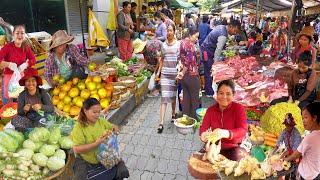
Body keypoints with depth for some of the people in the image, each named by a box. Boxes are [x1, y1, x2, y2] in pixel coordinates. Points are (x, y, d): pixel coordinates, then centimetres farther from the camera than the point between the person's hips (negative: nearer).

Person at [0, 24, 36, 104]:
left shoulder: (26, 47, -3)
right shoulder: (8, 47, -14)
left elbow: (33, 59, -2)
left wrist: (25, 64, -18)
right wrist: (8, 64, -34)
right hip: (9, 76, -3)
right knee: (7, 100, 7)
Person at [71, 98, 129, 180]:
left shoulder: (101, 121, -1)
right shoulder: (79, 127, -15)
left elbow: (115, 127, 13)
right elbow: (76, 149, -21)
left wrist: (115, 129, -11)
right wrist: (96, 143, -28)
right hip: (86, 162, -3)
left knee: (122, 171, -10)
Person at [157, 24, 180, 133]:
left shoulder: (178, 44, -1)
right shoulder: (163, 44, 8)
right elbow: (162, 59, 13)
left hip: (175, 73, -1)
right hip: (165, 73, 1)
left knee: (173, 95, 13)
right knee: (164, 98, -4)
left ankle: (173, 114, 37)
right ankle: (161, 123, -5)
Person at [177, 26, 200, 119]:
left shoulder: (182, 42, 8)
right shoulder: (191, 45, -18)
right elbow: (189, 61, -25)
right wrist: (183, 73, -15)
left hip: (184, 75, 8)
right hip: (192, 75, -8)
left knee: (186, 97, 16)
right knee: (194, 99, 8)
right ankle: (193, 118, 20)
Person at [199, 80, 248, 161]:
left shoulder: (239, 108, -8)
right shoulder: (211, 110, 3)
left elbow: (243, 130, -21)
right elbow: (203, 128, -5)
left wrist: (226, 133, -43)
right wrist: (203, 135, -31)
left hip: (233, 148, -2)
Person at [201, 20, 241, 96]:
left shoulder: (221, 27, 6)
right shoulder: (223, 35, -24)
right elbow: (218, 50, -26)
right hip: (207, 52, -10)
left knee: (208, 71, 16)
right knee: (210, 72, -3)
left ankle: (208, 90, 27)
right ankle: (210, 93, 6)